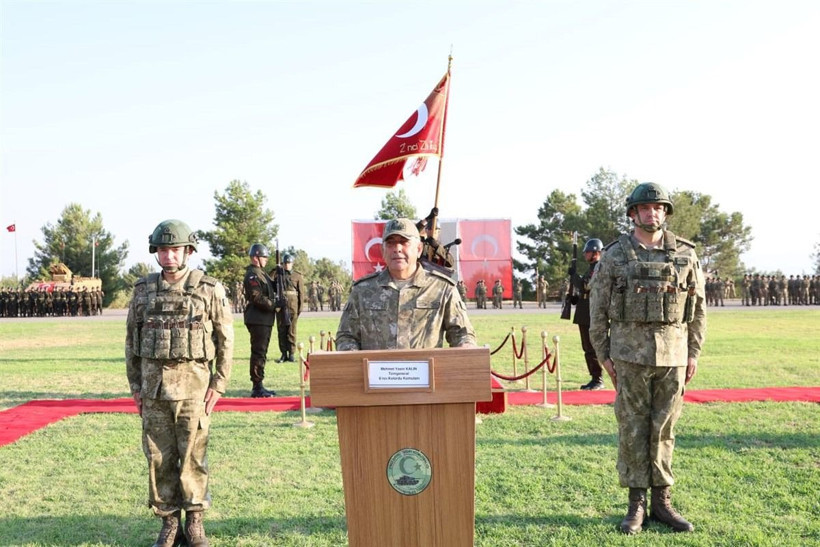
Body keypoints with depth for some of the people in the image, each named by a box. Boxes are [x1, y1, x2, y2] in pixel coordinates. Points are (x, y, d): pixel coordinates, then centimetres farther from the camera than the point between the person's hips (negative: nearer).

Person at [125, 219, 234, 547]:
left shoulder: (209, 289, -3)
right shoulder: (143, 290, 6)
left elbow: (225, 340, -2)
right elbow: (131, 340, 12)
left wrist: (219, 384, -6)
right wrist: (135, 385, 8)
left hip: (193, 385, -3)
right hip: (153, 385, 3)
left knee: (193, 456, 3)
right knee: (159, 457, 7)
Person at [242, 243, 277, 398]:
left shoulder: (260, 273, 19)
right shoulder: (252, 275, -13)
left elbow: (270, 290, 21)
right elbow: (257, 298, -22)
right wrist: (274, 305, -15)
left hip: (264, 320, 10)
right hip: (258, 320, -10)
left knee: (261, 353, 13)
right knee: (258, 353, -7)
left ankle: (258, 386, 20)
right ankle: (257, 387, -3)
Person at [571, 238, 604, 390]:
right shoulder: (592, 268, 19)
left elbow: (585, 286, -22)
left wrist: (574, 276, -8)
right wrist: (576, 297, 10)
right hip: (585, 316, 10)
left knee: (592, 349, -6)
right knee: (588, 349, 12)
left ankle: (598, 380, 0)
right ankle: (594, 379, 19)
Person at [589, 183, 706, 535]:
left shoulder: (685, 254, 5)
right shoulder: (614, 256, 0)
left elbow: (698, 308, 9)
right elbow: (597, 310, 2)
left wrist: (694, 352, 5)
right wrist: (603, 356, 0)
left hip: (673, 354, 2)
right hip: (630, 353, -1)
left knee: (663, 429, 8)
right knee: (632, 429, 3)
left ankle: (661, 502, 19)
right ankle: (636, 504, 14)